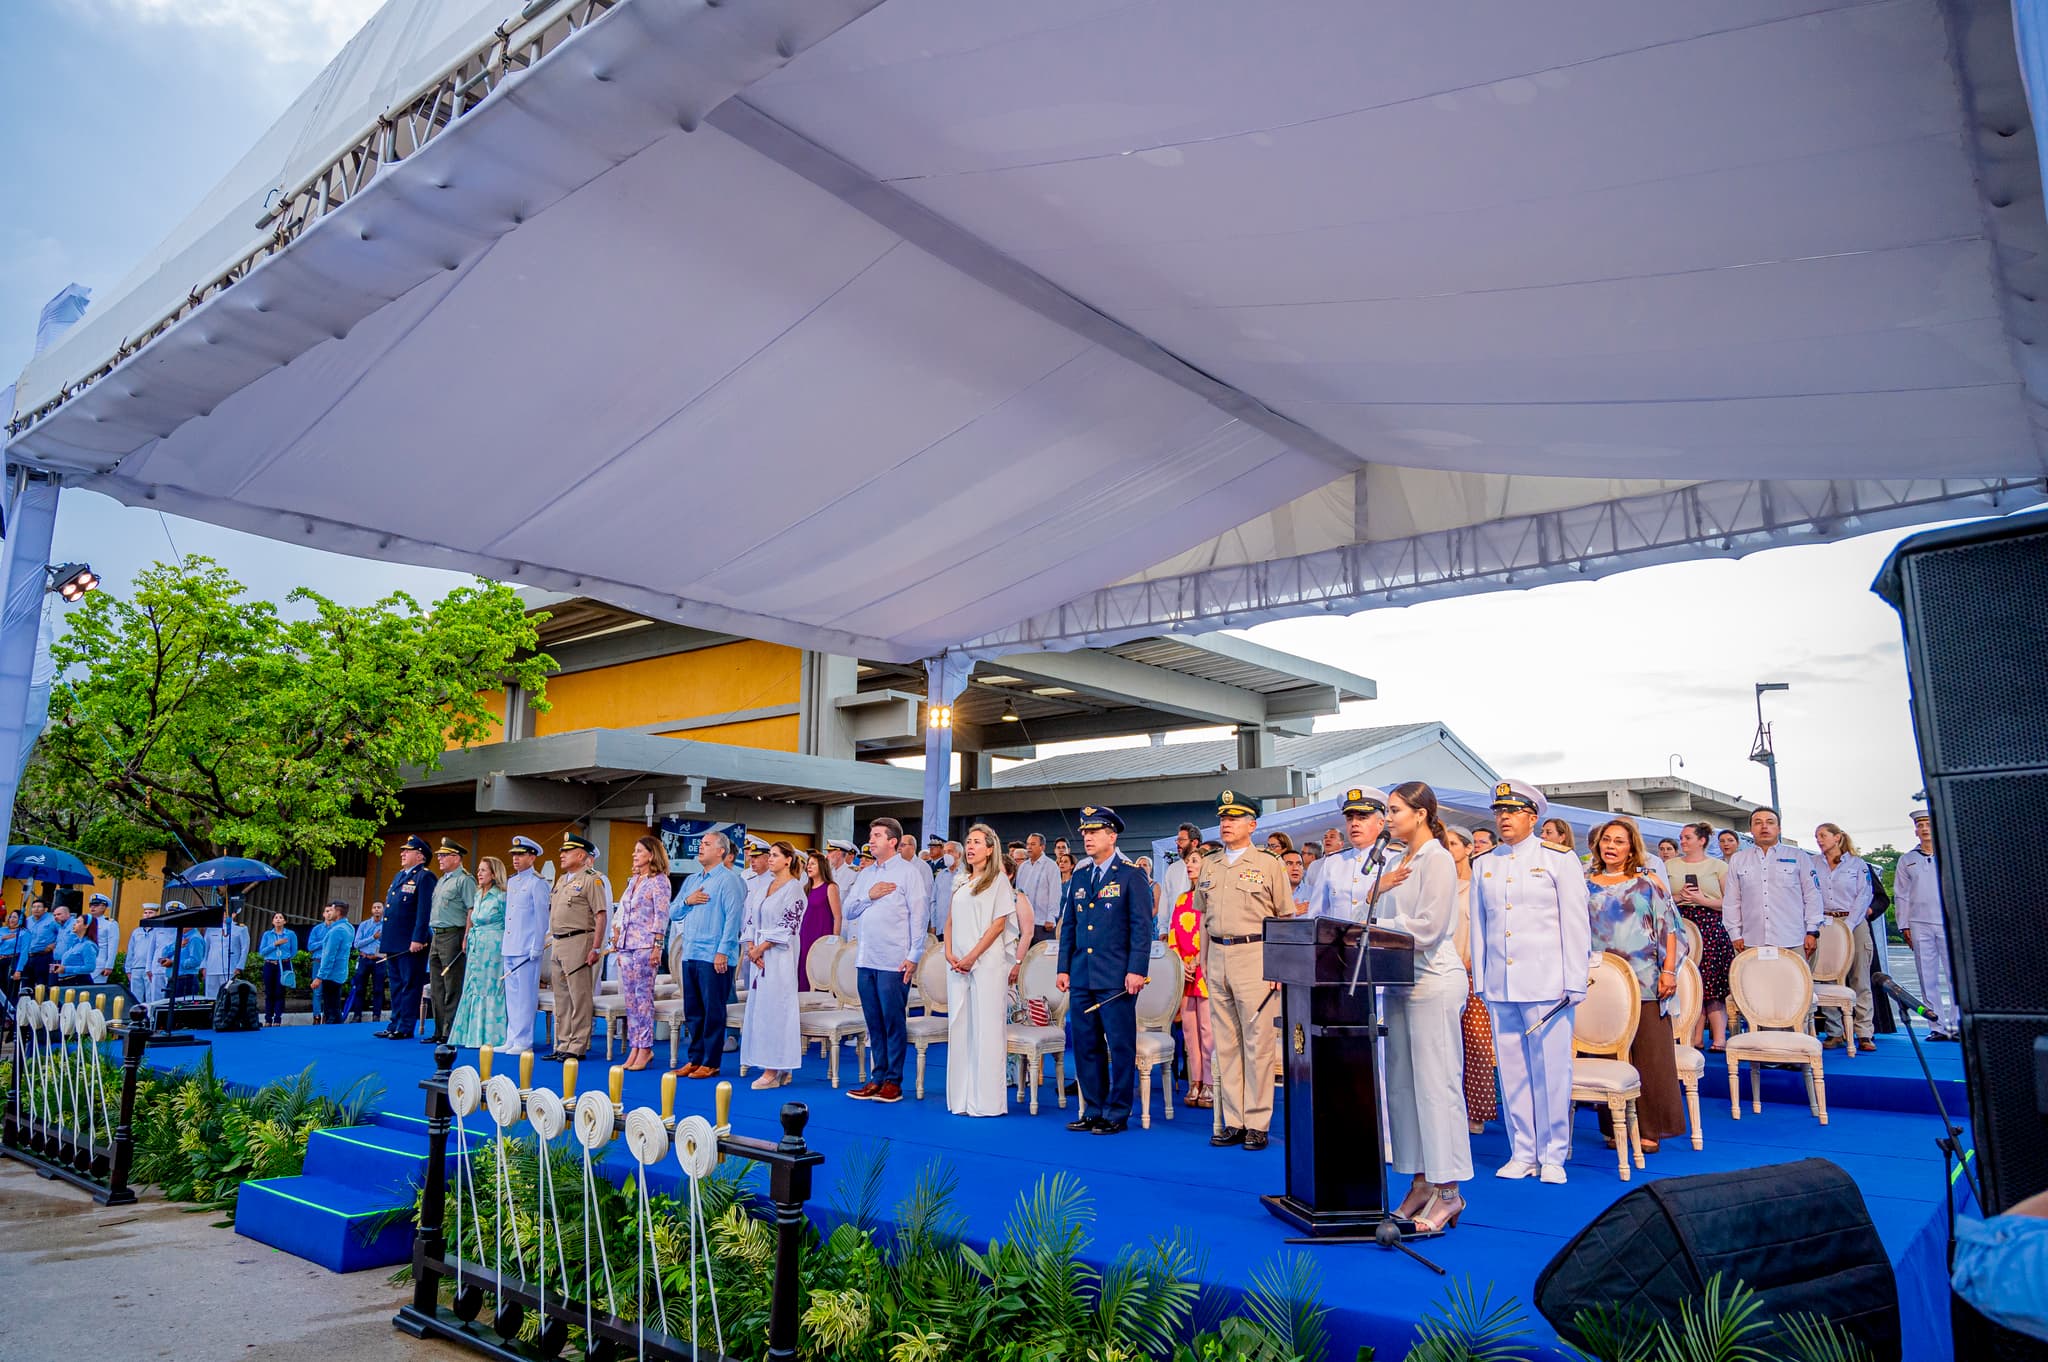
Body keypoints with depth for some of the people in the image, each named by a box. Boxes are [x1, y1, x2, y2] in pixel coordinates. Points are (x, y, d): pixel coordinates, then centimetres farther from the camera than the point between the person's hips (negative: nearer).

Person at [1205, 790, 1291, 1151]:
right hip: (1217, 957, 5)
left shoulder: (1269, 863, -1)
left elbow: (1286, 917, -1)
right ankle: (1232, 1122, 15)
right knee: (1225, 1043, 8)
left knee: (1258, 1042, -3)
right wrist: (1204, 959, 14)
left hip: (1255, 953, -5)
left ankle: (1257, 1124, 5)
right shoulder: (1209, 865, 14)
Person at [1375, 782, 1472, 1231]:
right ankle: (1420, 1182, 17)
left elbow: (1426, 927, -18)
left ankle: (1447, 1190, 3)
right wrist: (1381, 889, -2)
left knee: (1436, 1084, -5)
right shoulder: (1402, 863, 18)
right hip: (1401, 981, 9)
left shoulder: (1437, 860, -9)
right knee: (1402, 1084, 9)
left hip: (1434, 980, -9)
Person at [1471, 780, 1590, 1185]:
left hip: (1546, 984, -4)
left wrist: (1575, 984, -4)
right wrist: (1481, 981, 10)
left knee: (1551, 1069, -1)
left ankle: (1552, 1155, 11)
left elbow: (1576, 924, -1)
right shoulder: (1482, 865, 11)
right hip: (1500, 986, 4)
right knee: (1510, 1070, 6)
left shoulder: (1559, 859, 1)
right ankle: (1522, 1153, 17)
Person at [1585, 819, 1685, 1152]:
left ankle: (1649, 1128, 8)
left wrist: (1669, 971, -6)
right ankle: (1614, 1127, 12)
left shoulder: (1648, 884, 5)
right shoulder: (1586, 886, 11)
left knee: (1649, 1055, -1)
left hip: (1645, 983, -2)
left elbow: (1668, 928, 2)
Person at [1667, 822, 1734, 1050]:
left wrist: (1703, 900, -10)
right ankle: (1694, 1038, 3)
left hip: (1712, 929, -3)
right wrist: (1678, 897, -4)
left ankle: (1719, 1038, -4)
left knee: (1713, 985, -7)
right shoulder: (1670, 866, 16)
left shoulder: (1719, 866, 7)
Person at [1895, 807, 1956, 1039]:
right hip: (1920, 925, 1)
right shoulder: (1907, 860, 13)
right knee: (1928, 977, 1)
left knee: (1956, 975, -5)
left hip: (1950, 923, -1)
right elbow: (1900, 895, 13)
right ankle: (1937, 1026, 4)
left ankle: (1958, 1025, 0)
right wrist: (1904, 926, 6)